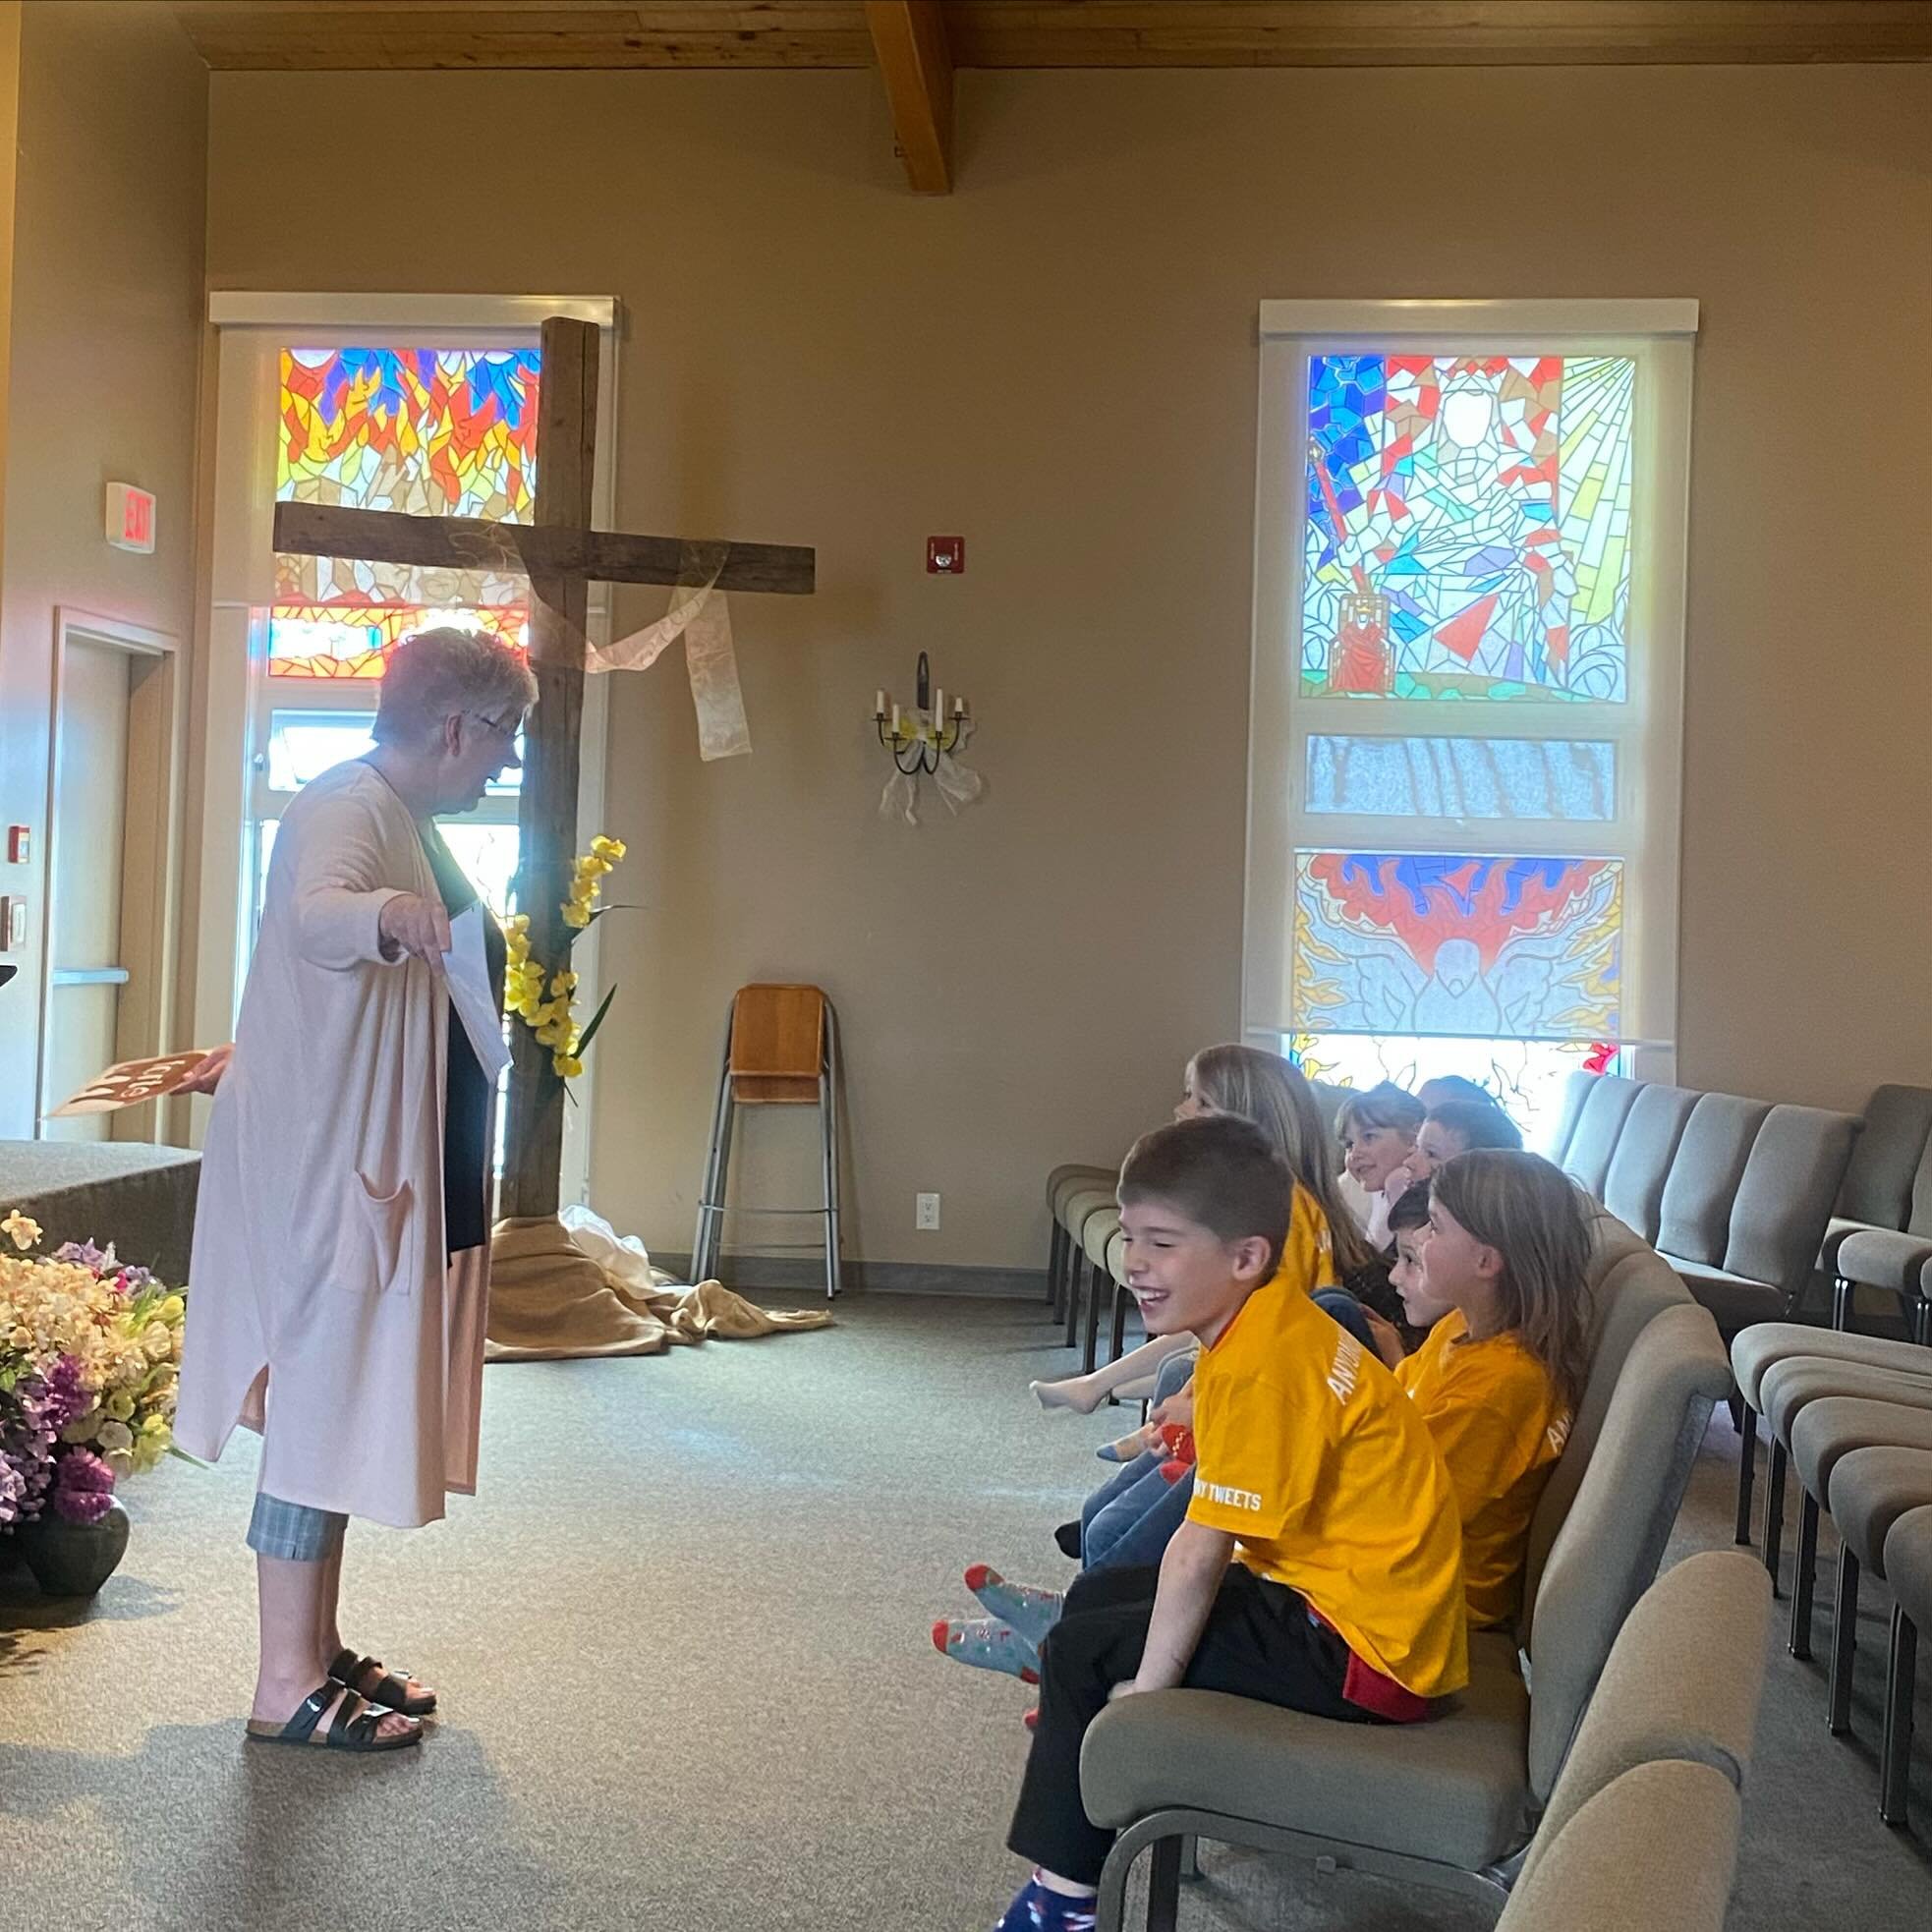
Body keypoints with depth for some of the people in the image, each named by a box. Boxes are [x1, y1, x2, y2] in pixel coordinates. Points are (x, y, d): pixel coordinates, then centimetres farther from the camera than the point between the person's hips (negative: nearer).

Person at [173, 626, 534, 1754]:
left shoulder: (404, 817, 15)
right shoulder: (348, 806, -17)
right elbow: (315, 913, -40)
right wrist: (389, 914, -61)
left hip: (382, 1167, 10)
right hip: (334, 1164, -10)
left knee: (345, 1406, 13)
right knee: (322, 1407, -6)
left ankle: (319, 1650, 22)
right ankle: (288, 1690, 2)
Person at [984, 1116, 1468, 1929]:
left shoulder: (1261, 1366, -24)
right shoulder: (1276, 1325, 5)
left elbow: (1198, 1554, -22)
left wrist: (1143, 1690, -15)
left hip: (1364, 1646, -10)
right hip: (1376, 1604, 10)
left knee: (1081, 1654, -4)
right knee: (1097, 1594, 18)